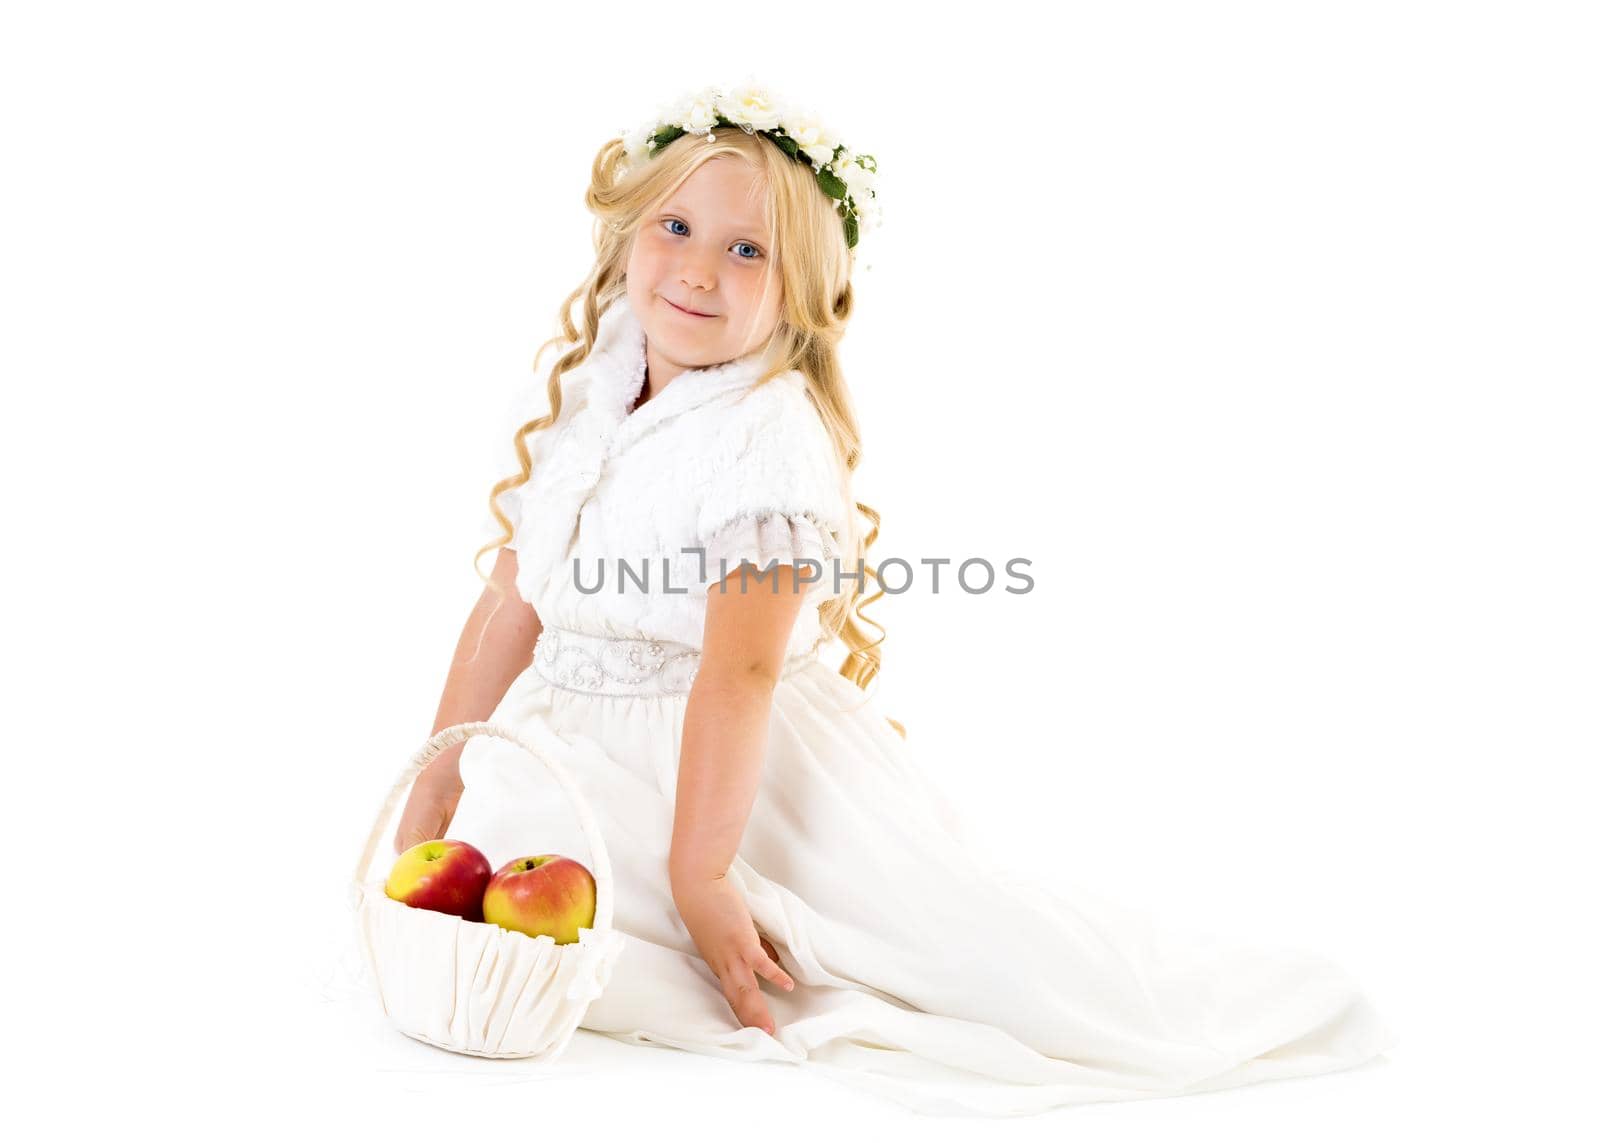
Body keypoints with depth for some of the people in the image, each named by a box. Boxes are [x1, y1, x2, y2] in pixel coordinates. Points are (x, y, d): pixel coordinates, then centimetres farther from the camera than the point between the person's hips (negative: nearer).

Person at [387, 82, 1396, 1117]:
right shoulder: (580, 400, 6)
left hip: (752, 776, -6)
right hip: (577, 769, 6)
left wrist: (699, 876, -25)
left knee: (974, 943, -14)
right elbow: (510, 608, 11)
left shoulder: (770, 432, -18)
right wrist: (436, 788, 12)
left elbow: (740, 670, -24)